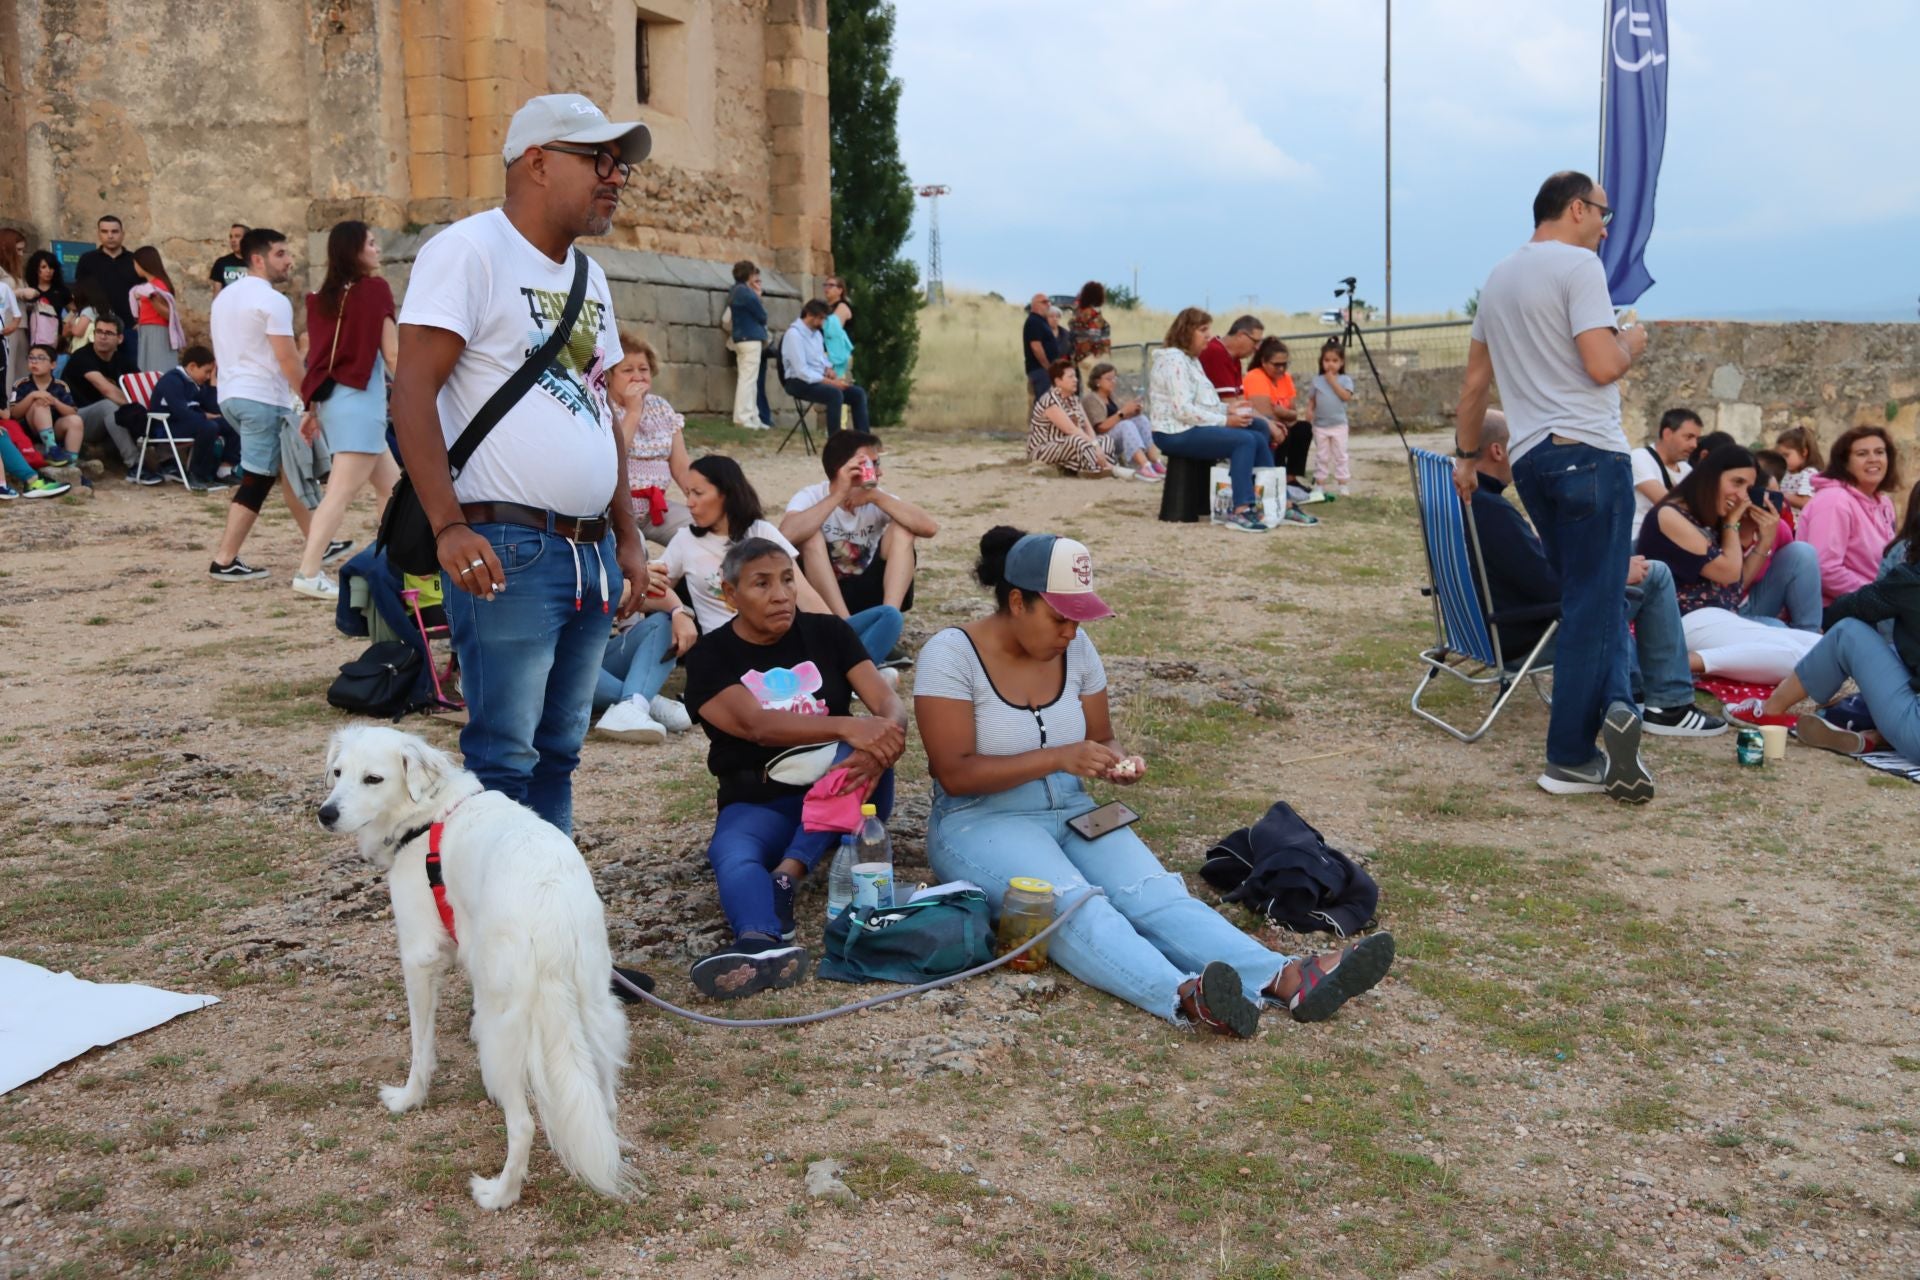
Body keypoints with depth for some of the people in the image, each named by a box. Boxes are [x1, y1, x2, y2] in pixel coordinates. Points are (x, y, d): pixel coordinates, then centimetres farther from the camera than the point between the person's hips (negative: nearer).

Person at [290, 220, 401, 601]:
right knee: (342, 491, -9)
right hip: (359, 400, -8)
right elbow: (392, 354, -8)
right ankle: (308, 573, -13)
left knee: (391, 484, 18)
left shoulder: (324, 296, 12)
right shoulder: (373, 289, -7)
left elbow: (318, 358, 12)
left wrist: (314, 408, 17)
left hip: (334, 399, 8)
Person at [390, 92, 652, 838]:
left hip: (593, 553, 8)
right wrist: (449, 526, -23)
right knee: (504, 758, -6)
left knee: (558, 752, 12)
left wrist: (629, 536, 17)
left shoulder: (587, 276, 20)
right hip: (509, 550, -8)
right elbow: (412, 391, -13)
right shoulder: (470, 250, -5)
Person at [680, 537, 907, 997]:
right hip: (757, 804, -1)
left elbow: (890, 705, -8)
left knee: (864, 750, -31)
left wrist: (885, 739, -34)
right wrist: (847, 727, -38)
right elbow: (756, 725, -21)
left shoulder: (827, 632, 4)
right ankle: (763, 943, -66)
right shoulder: (711, 657, -2)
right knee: (731, 856, -34)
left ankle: (788, 875, -40)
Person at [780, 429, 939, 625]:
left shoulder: (876, 500, -5)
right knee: (811, 535, -27)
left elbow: (929, 527, -21)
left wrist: (877, 497, -25)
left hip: (868, 592, 3)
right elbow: (787, 535, -37)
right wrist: (838, 495, -35)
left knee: (902, 529, -15)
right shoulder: (811, 497, -14)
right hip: (822, 597, -3)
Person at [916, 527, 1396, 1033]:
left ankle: (1288, 979, -43)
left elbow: (1101, 737, 16)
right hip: (980, 822, -5)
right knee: (1073, 903, -34)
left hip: (1071, 813, 5)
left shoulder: (1076, 648, 5)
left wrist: (1118, 760, -9)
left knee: (1153, 889, -23)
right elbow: (953, 773, -17)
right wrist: (1057, 758, -24)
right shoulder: (952, 654, -12)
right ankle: (1185, 997, -58)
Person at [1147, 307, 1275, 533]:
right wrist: (1225, 421, -19)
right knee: (1245, 441, -24)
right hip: (1177, 434, -10)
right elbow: (1183, 410, -22)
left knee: (1258, 438, 1)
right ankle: (1240, 511, -27)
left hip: (1190, 429, 10)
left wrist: (1228, 410, 2)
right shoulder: (1174, 360, -14)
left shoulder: (1190, 359, 19)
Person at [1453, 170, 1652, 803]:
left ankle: (1612, 706, 2)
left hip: (1529, 458, 8)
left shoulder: (1497, 278, 18)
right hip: (1588, 452, -8)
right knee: (1594, 604, -4)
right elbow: (1602, 366, -17)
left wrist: (1466, 454, 28)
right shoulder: (1578, 264, -7)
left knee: (1588, 598, 13)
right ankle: (1569, 759, -7)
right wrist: (1632, 342, 4)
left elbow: (1474, 383, 21)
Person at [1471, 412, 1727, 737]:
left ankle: (1634, 689, 32)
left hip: (1490, 626, 10)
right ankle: (1669, 706, 5)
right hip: (1525, 639, -10)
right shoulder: (1491, 509, -27)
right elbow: (1550, 583, -26)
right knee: (1655, 576, -3)